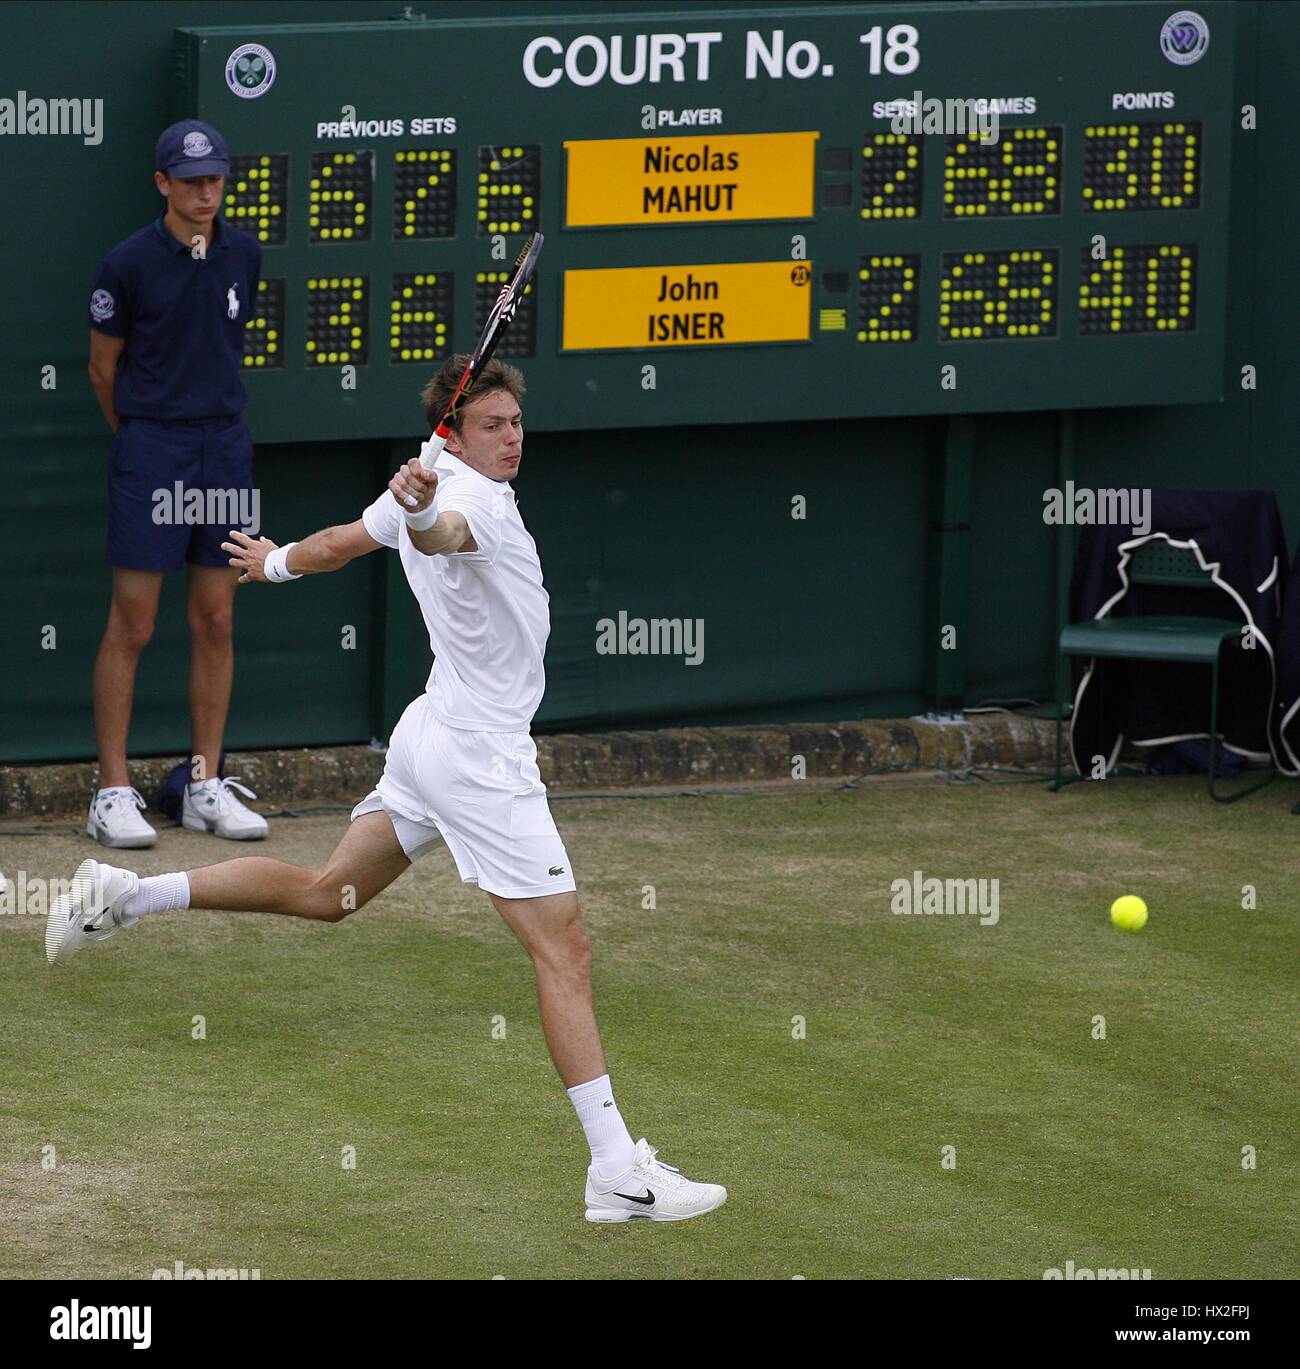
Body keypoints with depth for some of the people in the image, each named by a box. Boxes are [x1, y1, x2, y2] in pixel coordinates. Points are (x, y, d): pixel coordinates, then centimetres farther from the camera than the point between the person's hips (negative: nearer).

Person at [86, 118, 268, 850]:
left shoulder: (243, 255, 5)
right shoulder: (129, 264, -9)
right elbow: (104, 369, 2)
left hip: (227, 449, 5)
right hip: (151, 453, -5)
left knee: (216, 622, 7)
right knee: (133, 624, -4)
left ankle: (207, 788, 14)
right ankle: (113, 794, 0)